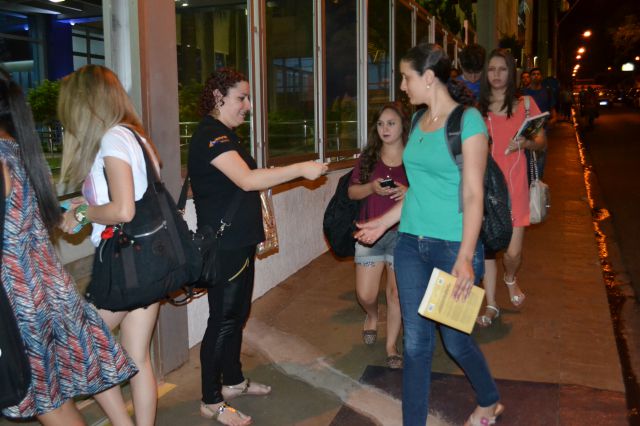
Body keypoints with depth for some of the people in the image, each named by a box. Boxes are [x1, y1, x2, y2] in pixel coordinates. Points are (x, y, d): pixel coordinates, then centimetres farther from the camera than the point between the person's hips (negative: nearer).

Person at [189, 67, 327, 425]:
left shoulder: (226, 134, 16)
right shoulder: (210, 135, -17)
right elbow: (246, 179, -29)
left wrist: (267, 179, 11)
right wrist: (301, 169, -26)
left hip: (239, 241, 10)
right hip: (223, 245, -10)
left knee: (238, 313, 18)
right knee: (223, 319, -2)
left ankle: (233, 380, 33)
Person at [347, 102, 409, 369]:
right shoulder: (368, 158, 6)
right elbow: (352, 192, 6)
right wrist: (372, 188, -13)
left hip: (403, 233, -2)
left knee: (396, 292, 2)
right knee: (365, 294, 3)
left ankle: (392, 346, 21)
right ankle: (372, 316, 40)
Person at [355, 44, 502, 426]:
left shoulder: (468, 120, -10)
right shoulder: (419, 122, 10)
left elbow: (472, 194, -15)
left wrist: (465, 257, -21)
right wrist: (385, 222, 20)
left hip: (453, 246, -5)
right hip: (411, 244, 6)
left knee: (455, 338, 10)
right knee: (416, 341, 9)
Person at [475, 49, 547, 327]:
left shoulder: (525, 104, 5)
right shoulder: (477, 108, 6)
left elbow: (541, 142, 4)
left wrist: (526, 143, -16)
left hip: (514, 186, -1)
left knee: (513, 251, -4)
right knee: (486, 246, 4)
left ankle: (511, 279, 32)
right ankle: (491, 305, 21)